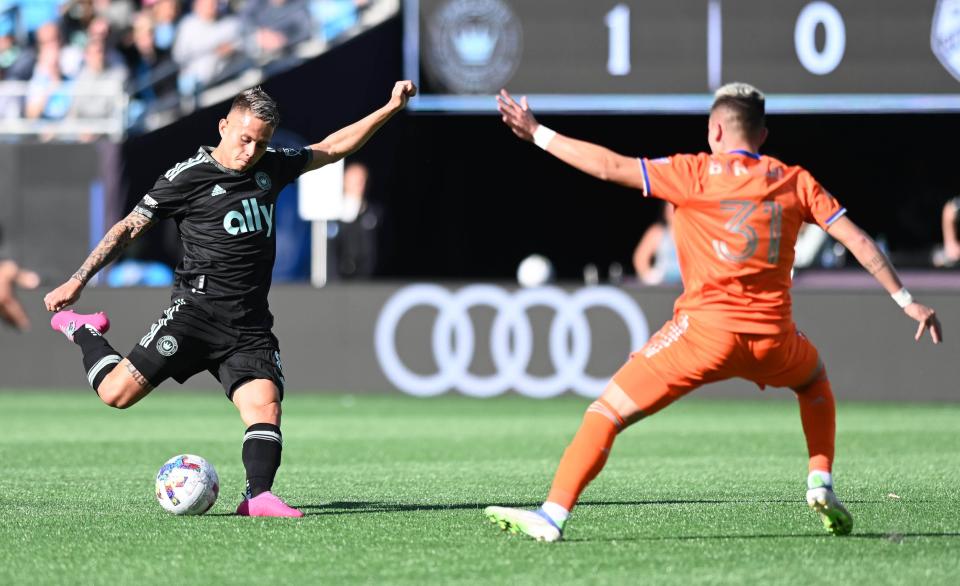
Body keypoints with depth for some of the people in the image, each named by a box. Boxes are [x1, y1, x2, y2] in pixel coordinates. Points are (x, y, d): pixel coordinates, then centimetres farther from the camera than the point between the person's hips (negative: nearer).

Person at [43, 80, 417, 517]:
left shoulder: (272, 167, 13)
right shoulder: (189, 176, -3)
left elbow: (333, 147, 26)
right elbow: (130, 228, 3)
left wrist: (391, 108, 23)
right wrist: (78, 281, 0)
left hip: (250, 326, 4)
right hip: (196, 312, -4)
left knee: (264, 404, -20)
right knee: (117, 393, -12)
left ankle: (259, 496, -28)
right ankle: (85, 333, 16)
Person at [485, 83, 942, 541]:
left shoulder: (696, 173, 2)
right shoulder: (796, 181, 10)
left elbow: (610, 167, -4)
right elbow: (856, 240, 9)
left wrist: (537, 134, 3)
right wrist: (906, 301, 15)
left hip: (706, 330, -4)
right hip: (773, 337, 4)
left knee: (608, 411, 2)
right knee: (814, 380, 37)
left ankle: (553, 515, -10)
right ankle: (821, 484, 22)